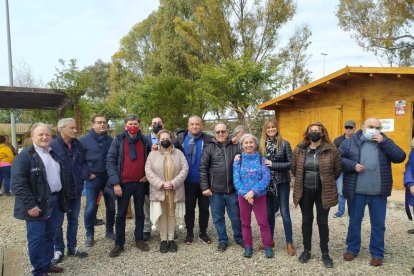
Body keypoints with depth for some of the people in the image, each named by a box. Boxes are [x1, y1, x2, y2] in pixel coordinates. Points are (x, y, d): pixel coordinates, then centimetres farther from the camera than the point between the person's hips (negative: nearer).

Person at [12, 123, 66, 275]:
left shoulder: (53, 154, 12)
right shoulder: (24, 156, -11)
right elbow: (18, 183, -18)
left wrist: (62, 196, 15)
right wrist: (30, 204, -22)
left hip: (54, 201, 7)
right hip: (37, 204, -7)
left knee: (50, 235, 16)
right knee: (36, 238, 2)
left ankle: (47, 263, 31)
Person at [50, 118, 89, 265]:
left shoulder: (77, 144, 4)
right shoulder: (52, 146, -17)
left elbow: (84, 162, 10)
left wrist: (85, 174, -8)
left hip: (76, 189, 6)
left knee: (73, 219, 17)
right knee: (58, 222, 10)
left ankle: (72, 247, 32)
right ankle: (58, 250, 27)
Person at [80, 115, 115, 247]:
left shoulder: (111, 140, 4)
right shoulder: (84, 140, -4)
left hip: (109, 178, 3)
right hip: (93, 179, -3)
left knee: (111, 206, 11)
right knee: (91, 208, 2)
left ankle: (109, 231, 28)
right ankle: (89, 235, 18)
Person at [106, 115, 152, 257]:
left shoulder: (145, 141, 2)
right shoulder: (118, 140, -4)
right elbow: (110, 161, -8)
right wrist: (115, 182, -15)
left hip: (140, 183, 2)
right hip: (123, 183, -2)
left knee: (140, 213, 13)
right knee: (121, 214, 7)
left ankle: (139, 239, 26)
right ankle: (119, 243, 19)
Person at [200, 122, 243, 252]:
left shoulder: (236, 147, 2)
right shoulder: (209, 148, 0)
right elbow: (203, 168, -2)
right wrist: (204, 187, -7)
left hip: (233, 189, 0)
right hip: (215, 190, 0)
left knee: (236, 216, 13)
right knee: (218, 217, 12)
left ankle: (239, 238, 34)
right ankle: (222, 240, 30)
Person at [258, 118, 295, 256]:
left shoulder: (284, 144, -6)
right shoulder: (261, 144, 2)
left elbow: (291, 163, -11)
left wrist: (273, 164, -17)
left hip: (282, 182, -3)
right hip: (267, 182, 3)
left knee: (285, 212, 2)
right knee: (269, 213, 13)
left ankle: (289, 243, 15)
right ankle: (270, 240, 28)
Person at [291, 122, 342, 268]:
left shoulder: (331, 150, -7)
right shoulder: (299, 149, -3)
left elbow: (338, 168, 4)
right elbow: (293, 167, 10)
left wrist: (328, 181, 8)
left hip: (323, 191, -1)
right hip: (305, 191, 2)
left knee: (322, 222, 8)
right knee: (306, 221, 12)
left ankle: (325, 253, 24)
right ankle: (306, 250, 28)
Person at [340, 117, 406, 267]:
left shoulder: (385, 142, 5)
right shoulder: (350, 142, -2)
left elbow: (400, 157, -8)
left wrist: (383, 141, -16)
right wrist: (352, 165, -18)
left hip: (379, 193, 1)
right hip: (356, 192, -1)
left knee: (378, 224, 12)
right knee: (354, 221, 14)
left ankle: (377, 253, 28)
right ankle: (352, 249, 30)